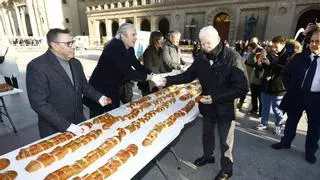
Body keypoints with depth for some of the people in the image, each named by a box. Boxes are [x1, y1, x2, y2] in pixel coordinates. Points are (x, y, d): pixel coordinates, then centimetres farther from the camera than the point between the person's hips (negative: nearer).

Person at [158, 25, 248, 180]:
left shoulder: (233, 58, -23)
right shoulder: (201, 57, -6)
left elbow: (242, 88, -23)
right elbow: (188, 75, 5)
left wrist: (215, 98, -28)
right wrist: (168, 80, -8)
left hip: (225, 108, -5)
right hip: (207, 106, 5)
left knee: (225, 141, 13)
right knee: (207, 133, 25)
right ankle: (208, 156, 52)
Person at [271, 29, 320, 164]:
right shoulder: (299, 57, 3)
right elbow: (286, 73, 8)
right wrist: (290, 88, -1)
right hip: (297, 95, 1)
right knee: (291, 121, 15)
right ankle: (285, 142, 32)